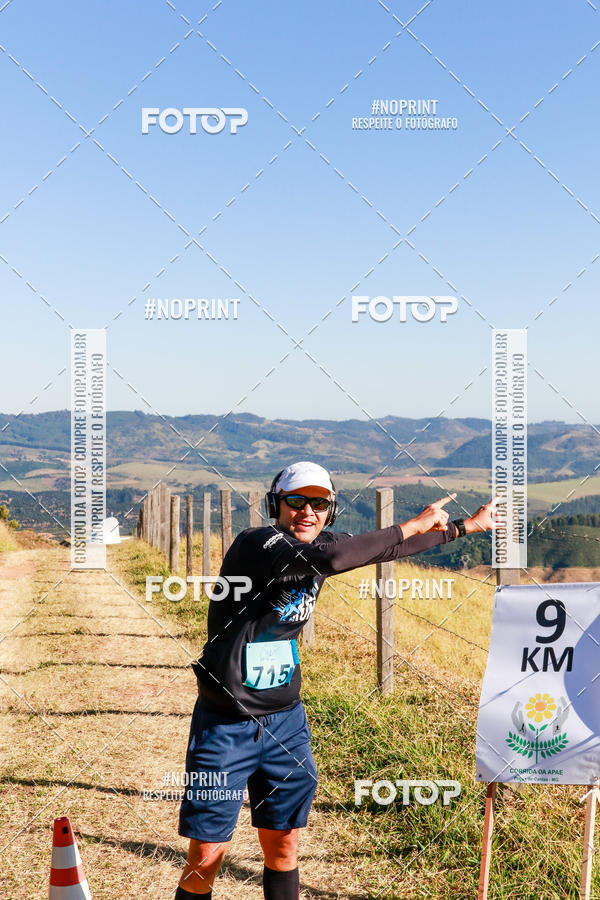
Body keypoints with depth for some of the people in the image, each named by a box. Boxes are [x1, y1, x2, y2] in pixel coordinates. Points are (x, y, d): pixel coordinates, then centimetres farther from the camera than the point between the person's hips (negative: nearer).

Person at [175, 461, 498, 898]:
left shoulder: (320, 544, 3)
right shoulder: (255, 544, -20)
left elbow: (385, 548, 17)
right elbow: (331, 559, -35)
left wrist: (466, 526, 21)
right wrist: (413, 524, -26)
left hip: (286, 721, 6)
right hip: (227, 725, -6)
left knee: (283, 846, 13)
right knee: (206, 857, -3)